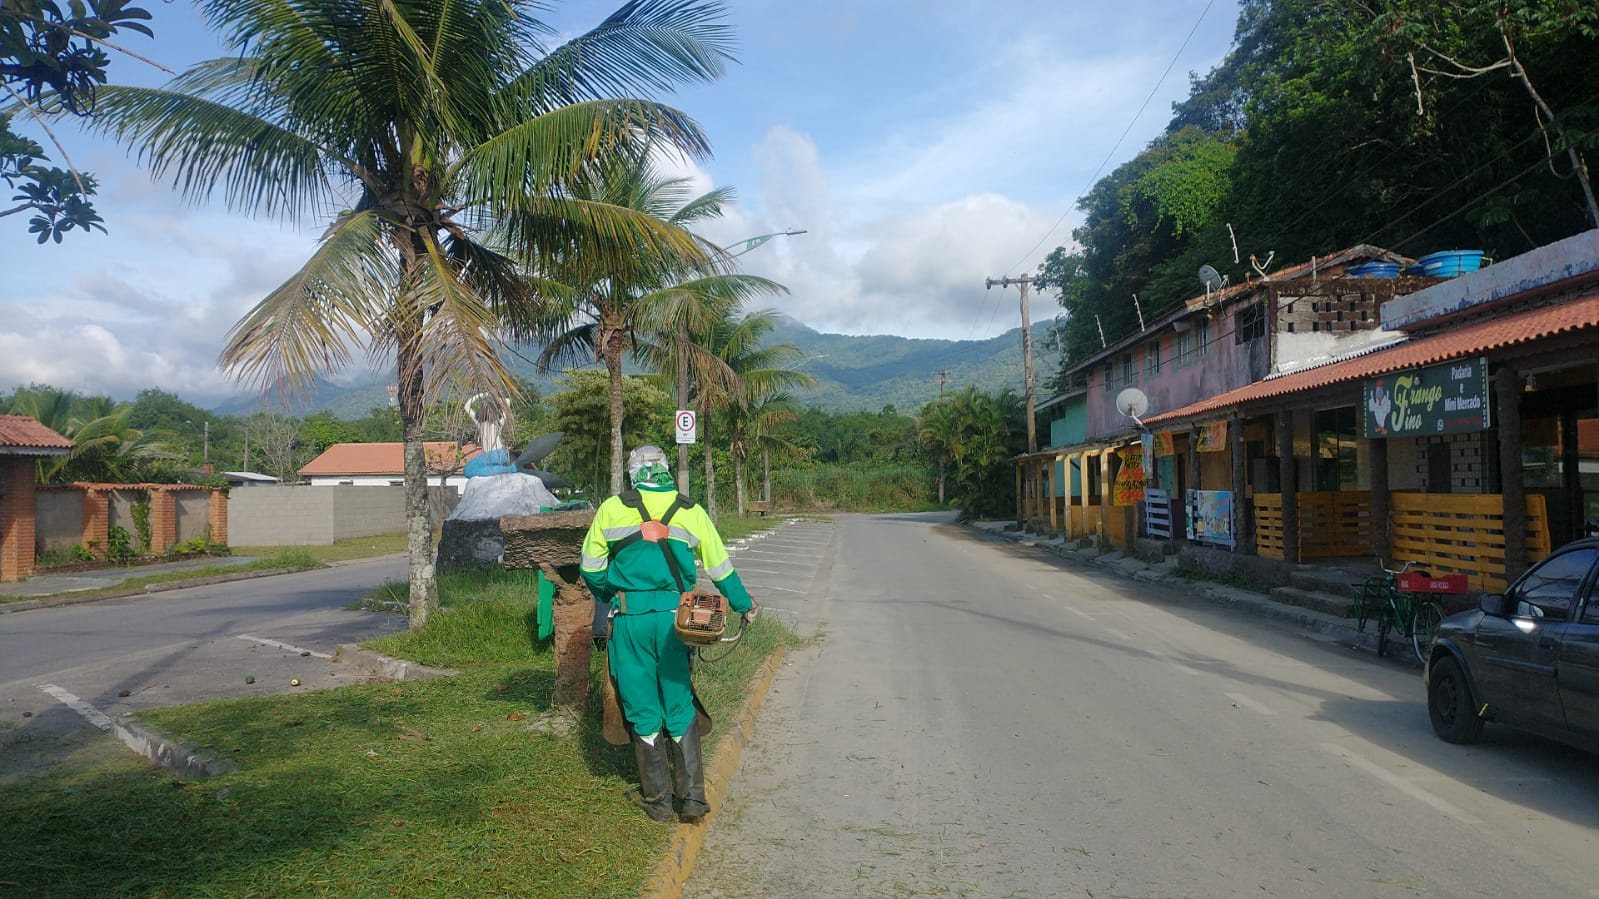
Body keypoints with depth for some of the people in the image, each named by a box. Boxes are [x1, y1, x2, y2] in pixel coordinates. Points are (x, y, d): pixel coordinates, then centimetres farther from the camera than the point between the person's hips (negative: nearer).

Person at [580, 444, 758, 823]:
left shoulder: (612, 508, 3)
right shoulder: (691, 511, 5)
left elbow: (591, 569, 7)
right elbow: (720, 567, 11)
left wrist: (609, 598, 27)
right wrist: (743, 604, 25)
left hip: (629, 619, -1)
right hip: (674, 617, 1)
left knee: (642, 709, 10)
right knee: (680, 708, 12)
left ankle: (657, 799, 18)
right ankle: (692, 797, 13)